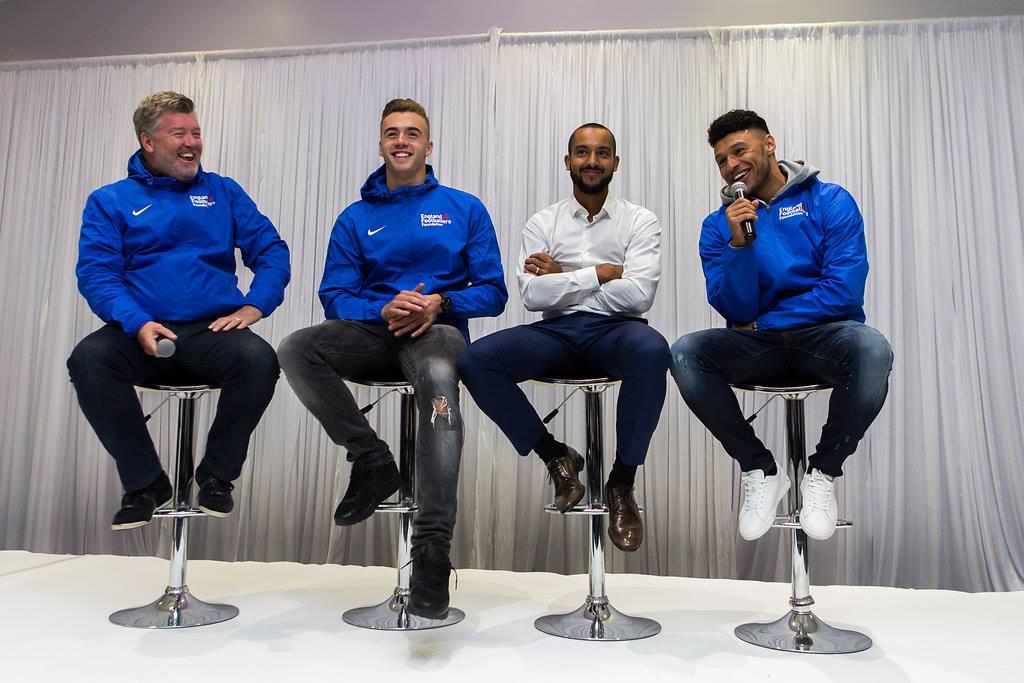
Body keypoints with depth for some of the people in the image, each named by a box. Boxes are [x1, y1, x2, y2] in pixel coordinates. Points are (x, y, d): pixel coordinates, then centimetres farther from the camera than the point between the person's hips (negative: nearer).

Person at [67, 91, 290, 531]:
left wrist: (254, 306, -9)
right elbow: (95, 273, 1)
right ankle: (145, 483, -8)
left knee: (259, 359, -32)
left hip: (213, 332, 0)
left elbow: (271, 251, 9)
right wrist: (138, 323, -18)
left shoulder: (223, 192, 16)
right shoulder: (110, 201, 13)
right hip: (141, 334, 0)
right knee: (88, 358, -31)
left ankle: (217, 475, -6)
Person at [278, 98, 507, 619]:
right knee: (296, 350, -26)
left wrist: (440, 303, -13)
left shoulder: (464, 209, 13)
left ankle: (433, 545, -37)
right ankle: (372, 460, -13)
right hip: (373, 329, 3)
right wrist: (383, 310, -13)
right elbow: (335, 296, 8)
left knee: (438, 378, -39)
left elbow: (492, 292, 7)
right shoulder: (355, 218, 17)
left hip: (439, 328, -3)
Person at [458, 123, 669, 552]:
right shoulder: (542, 223, 12)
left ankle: (622, 482, -16)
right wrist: (600, 273, -6)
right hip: (556, 332, 2)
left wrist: (562, 278, -5)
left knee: (652, 350, -38)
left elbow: (639, 295, -8)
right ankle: (555, 456, -4)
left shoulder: (639, 221, 9)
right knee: (474, 360, -24)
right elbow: (532, 295, -4)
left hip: (614, 330, -1)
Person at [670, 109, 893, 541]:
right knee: (685, 353, -27)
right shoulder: (718, 225, 7)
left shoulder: (830, 202, 1)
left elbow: (843, 292, -10)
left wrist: (762, 323, -6)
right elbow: (737, 311, -2)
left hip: (824, 336, -1)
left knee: (871, 350, -36)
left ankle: (823, 471, -8)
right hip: (756, 348, 2)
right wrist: (739, 244, -16)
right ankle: (760, 470, -7)